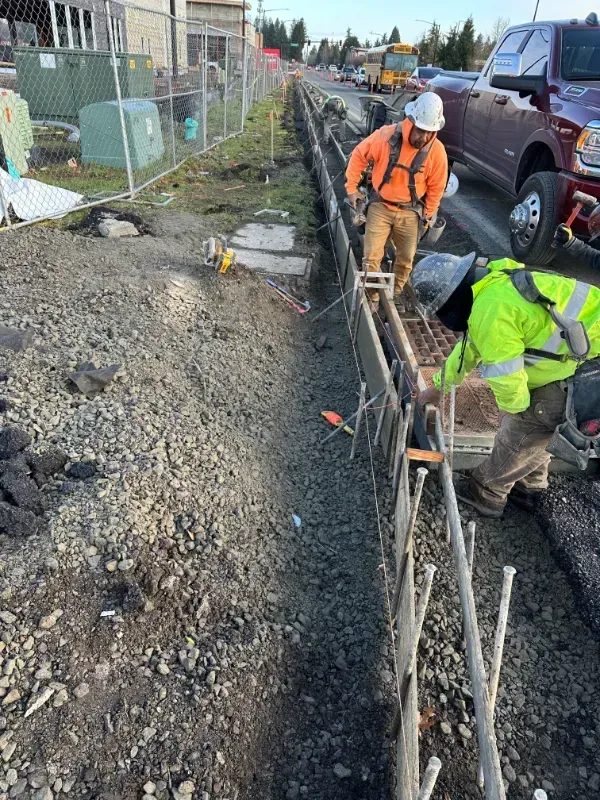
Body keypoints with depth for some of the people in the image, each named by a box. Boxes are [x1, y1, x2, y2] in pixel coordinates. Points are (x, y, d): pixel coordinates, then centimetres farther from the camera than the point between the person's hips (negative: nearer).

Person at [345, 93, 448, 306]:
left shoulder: (437, 151, -15)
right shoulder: (386, 136, -19)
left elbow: (436, 188, -2)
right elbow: (359, 156, -5)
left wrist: (426, 216, 4)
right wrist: (351, 187, -3)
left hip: (409, 211, 2)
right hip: (380, 206, -1)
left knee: (405, 259, 10)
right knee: (371, 256, -3)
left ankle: (394, 296, 32)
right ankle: (371, 298, 15)